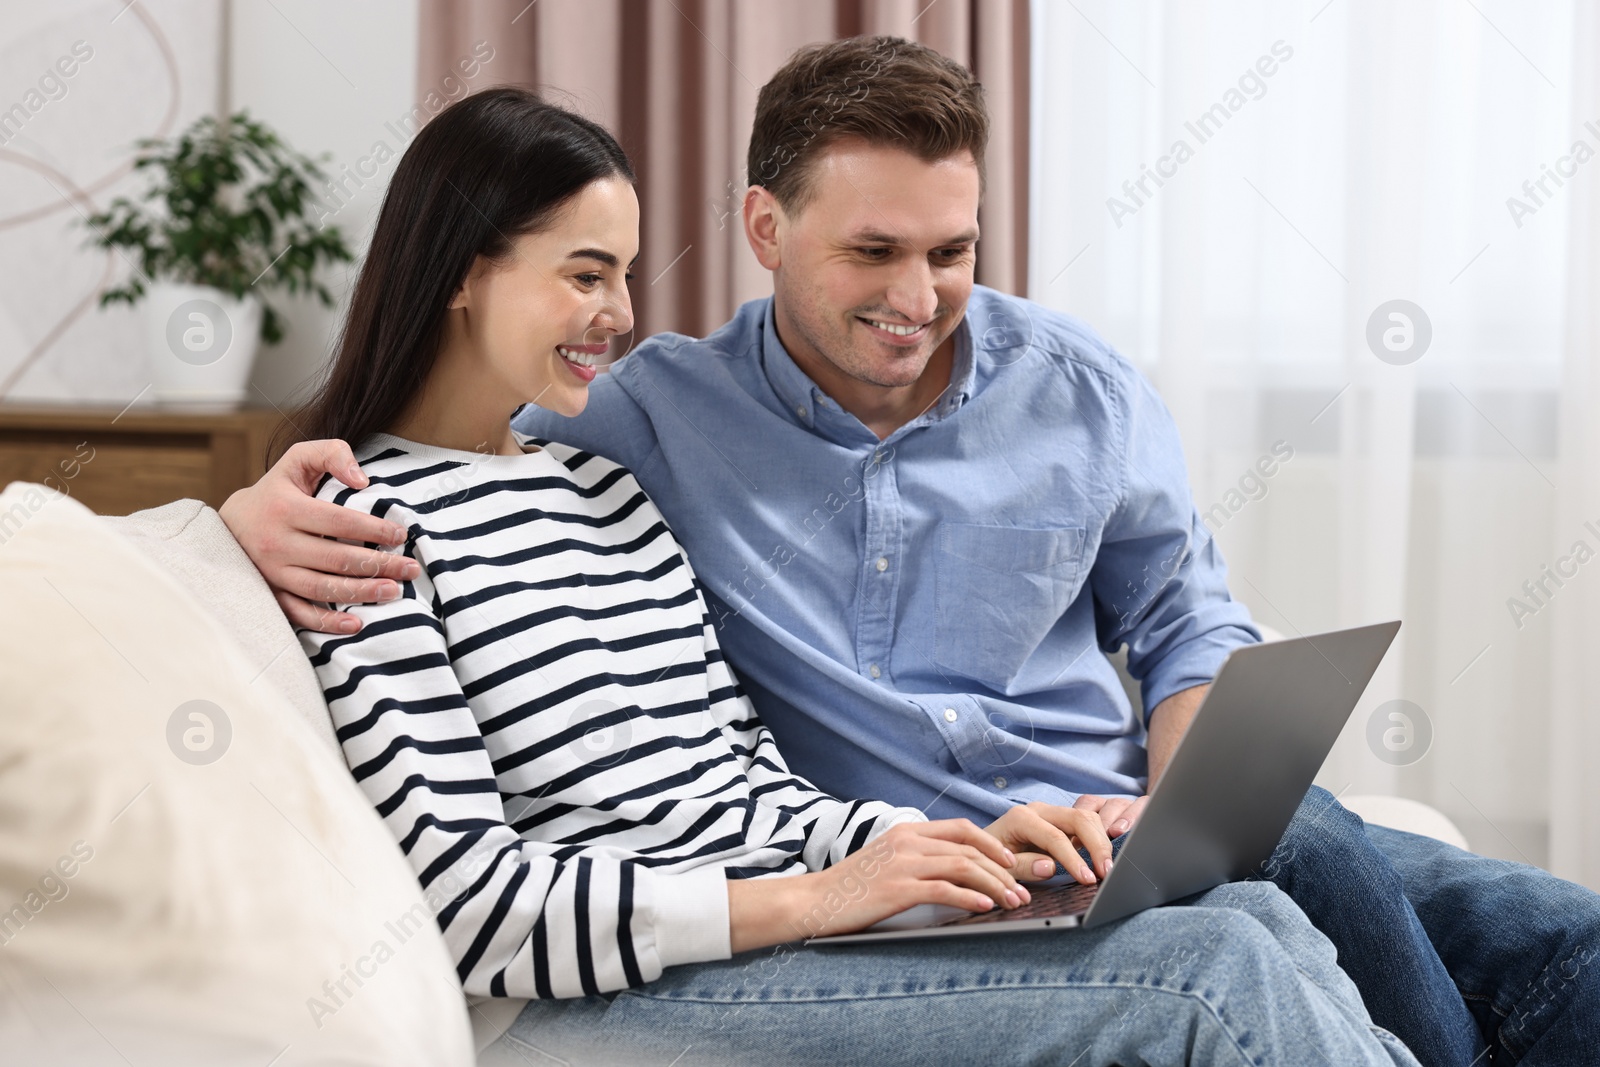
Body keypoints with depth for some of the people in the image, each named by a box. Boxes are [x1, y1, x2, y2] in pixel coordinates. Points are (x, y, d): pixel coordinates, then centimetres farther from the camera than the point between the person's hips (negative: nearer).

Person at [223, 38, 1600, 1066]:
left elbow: (1191, 628, 16)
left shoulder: (1084, 394, 9)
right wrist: (276, 497, -18)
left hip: (1136, 830, 4)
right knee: (1311, 877, -32)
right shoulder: (661, 412, 2)